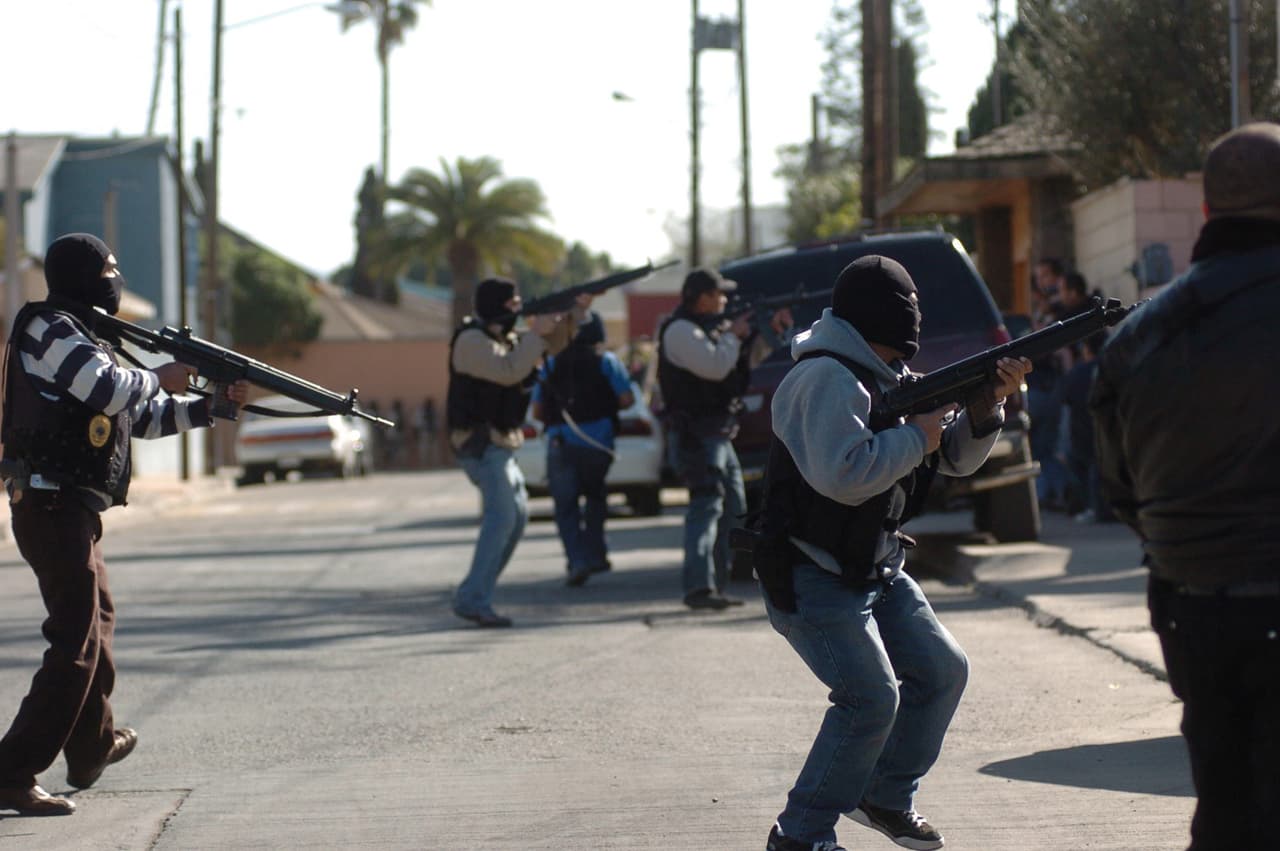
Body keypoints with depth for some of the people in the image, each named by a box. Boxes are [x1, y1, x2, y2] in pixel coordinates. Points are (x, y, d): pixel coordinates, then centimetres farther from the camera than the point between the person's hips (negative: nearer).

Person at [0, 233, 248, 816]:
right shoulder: (49, 331, -11)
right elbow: (114, 391, -23)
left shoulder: (80, 337, 19)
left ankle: (94, 747, 41)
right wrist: (160, 378, -4)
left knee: (97, 619, 25)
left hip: (70, 511, 11)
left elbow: (141, 417, 23)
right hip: (55, 509, -11)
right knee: (75, 647, -12)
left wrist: (210, 407, 14)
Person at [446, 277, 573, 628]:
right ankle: (473, 599, -21)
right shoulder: (472, 341, -14)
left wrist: (571, 315, 2)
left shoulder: (505, 337, 15)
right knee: (501, 516, -18)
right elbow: (508, 371, -26)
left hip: (498, 443, 10)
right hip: (479, 442, -10)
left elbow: (550, 346, 18)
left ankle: (474, 594, 16)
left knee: (517, 513, 12)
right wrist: (536, 333, -20)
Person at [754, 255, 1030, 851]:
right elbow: (842, 476, -33)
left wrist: (990, 400, -3)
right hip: (813, 577, -10)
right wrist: (916, 437, -21)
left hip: (876, 571, 10)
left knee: (942, 672, 12)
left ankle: (887, 797, 27)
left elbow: (957, 458, 14)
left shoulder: (891, 380, 12)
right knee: (871, 697, -18)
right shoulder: (828, 379, -19)